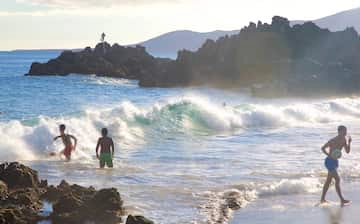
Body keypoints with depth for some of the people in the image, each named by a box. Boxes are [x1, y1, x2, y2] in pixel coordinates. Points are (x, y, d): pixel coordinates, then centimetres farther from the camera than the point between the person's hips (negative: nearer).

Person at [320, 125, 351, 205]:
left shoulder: (344, 140, 4)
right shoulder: (333, 140, -18)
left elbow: (347, 151, 4)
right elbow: (323, 148, -14)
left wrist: (349, 143, -10)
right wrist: (329, 155, -25)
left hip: (335, 161, 9)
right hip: (329, 161, -9)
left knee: (328, 180, 13)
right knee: (337, 179, -13)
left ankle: (322, 199, 21)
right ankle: (342, 200, -13)